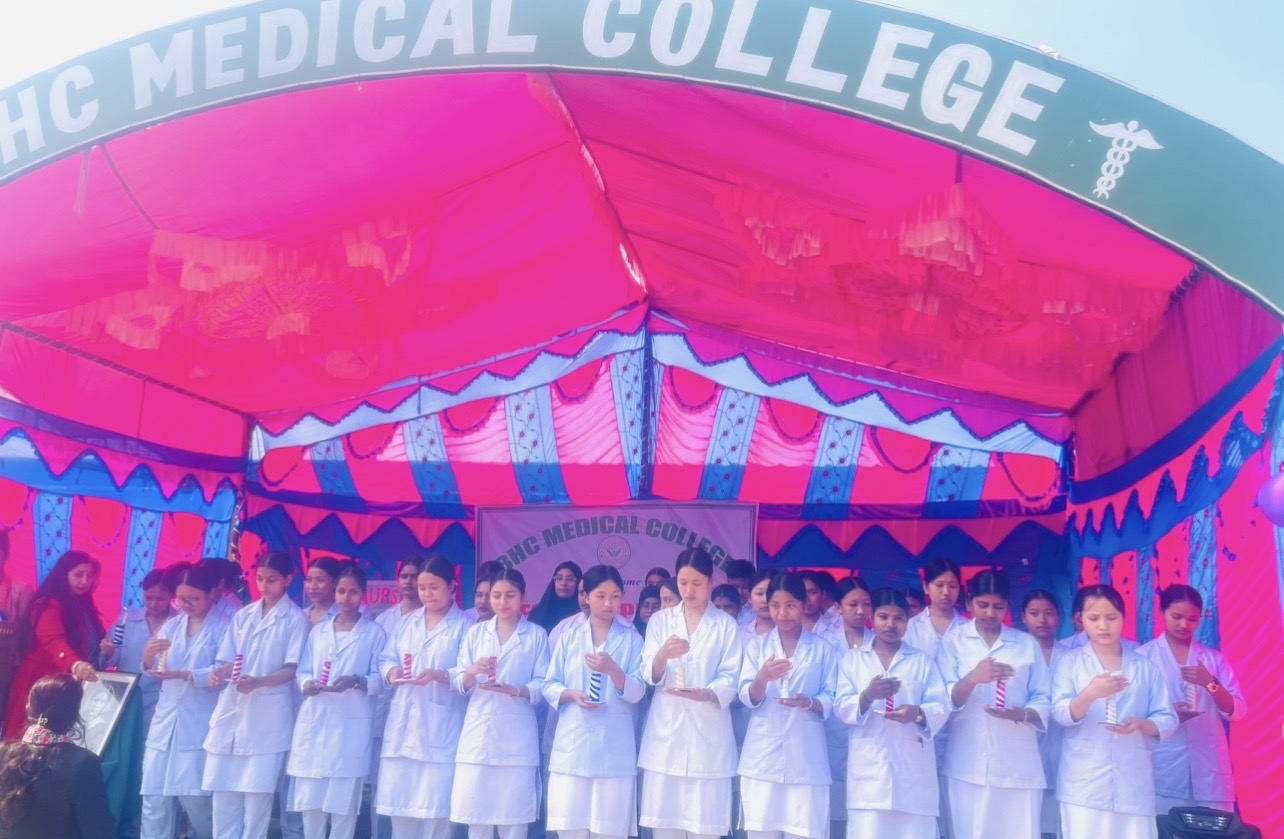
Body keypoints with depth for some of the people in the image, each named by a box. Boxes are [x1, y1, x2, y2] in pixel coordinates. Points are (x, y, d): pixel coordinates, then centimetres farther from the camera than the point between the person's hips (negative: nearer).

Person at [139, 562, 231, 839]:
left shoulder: (224, 627, -5)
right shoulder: (172, 625, 12)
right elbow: (155, 674, 10)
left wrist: (183, 674, -26)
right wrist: (149, 658, -11)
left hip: (200, 724, -5)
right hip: (165, 719, 5)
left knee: (194, 795, -2)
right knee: (154, 794, 2)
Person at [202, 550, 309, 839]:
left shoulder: (296, 618, -2)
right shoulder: (243, 615, 13)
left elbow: (292, 669, -7)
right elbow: (228, 660, 12)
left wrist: (257, 682, -23)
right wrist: (219, 672, -11)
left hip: (268, 716, -5)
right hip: (232, 711, 5)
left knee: (258, 792, -3)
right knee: (223, 791, 5)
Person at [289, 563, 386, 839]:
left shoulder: (374, 632, 4)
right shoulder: (318, 631, 16)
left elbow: (380, 679, -1)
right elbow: (302, 671, 12)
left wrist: (356, 681, -21)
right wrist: (307, 683, -11)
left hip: (351, 725, -3)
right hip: (314, 722, 3)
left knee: (343, 802, -2)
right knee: (309, 799, 5)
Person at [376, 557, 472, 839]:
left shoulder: (465, 625, -2)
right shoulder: (406, 622, 15)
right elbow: (386, 658, 10)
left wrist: (439, 675, -25)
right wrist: (392, 671, -12)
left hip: (441, 725, -5)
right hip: (403, 722, 5)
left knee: (436, 801, -3)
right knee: (398, 800, 8)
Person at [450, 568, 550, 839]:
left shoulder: (537, 635, 5)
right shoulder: (475, 632, 12)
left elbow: (542, 685, -2)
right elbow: (459, 685, 7)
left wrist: (514, 690, -20)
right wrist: (473, 671, -14)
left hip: (517, 739, -2)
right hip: (478, 736, 2)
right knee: (475, 817, 2)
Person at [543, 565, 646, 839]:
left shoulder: (631, 639, 4)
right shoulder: (569, 637, 9)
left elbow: (637, 692, -3)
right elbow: (549, 686, 8)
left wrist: (612, 669, -20)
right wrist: (572, 694, -13)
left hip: (614, 748, -1)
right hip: (572, 745, 1)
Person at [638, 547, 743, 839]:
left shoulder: (727, 625, 6)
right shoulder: (660, 620, 9)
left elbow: (730, 679, -3)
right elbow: (650, 675, 0)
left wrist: (706, 694, -24)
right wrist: (664, 654, -23)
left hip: (708, 736, -1)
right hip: (666, 734, 1)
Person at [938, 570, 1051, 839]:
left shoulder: (1027, 644, 11)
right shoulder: (953, 642, 7)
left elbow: (1044, 700, 7)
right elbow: (945, 700, -3)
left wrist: (1022, 714, -15)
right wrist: (973, 678, -23)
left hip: (1018, 764, 1)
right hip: (968, 764, -1)